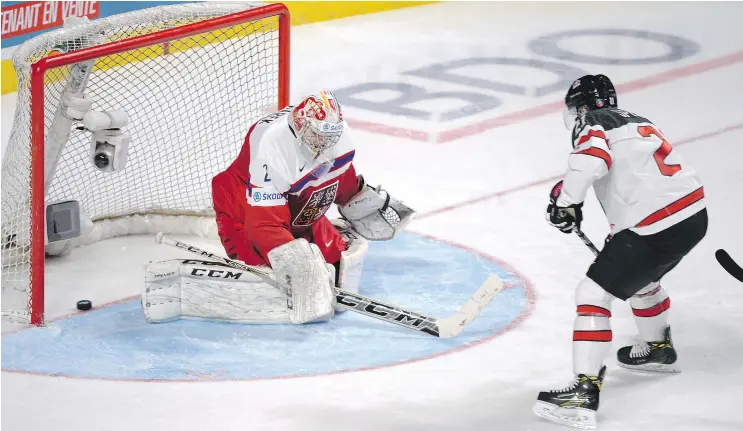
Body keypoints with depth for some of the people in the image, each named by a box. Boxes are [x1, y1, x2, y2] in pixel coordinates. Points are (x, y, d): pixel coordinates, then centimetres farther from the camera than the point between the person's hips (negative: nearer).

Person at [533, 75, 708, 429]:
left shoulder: (593, 124, -2)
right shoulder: (637, 122, 25)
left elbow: (588, 162, -24)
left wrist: (567, 201, -12)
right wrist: (618, 242, 34)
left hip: (656, 227, -9)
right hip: (694, 216, 9)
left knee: (592, 293, -8)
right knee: (639, 276, 36)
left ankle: (584, 393, -17)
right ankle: (659, 349, 56)